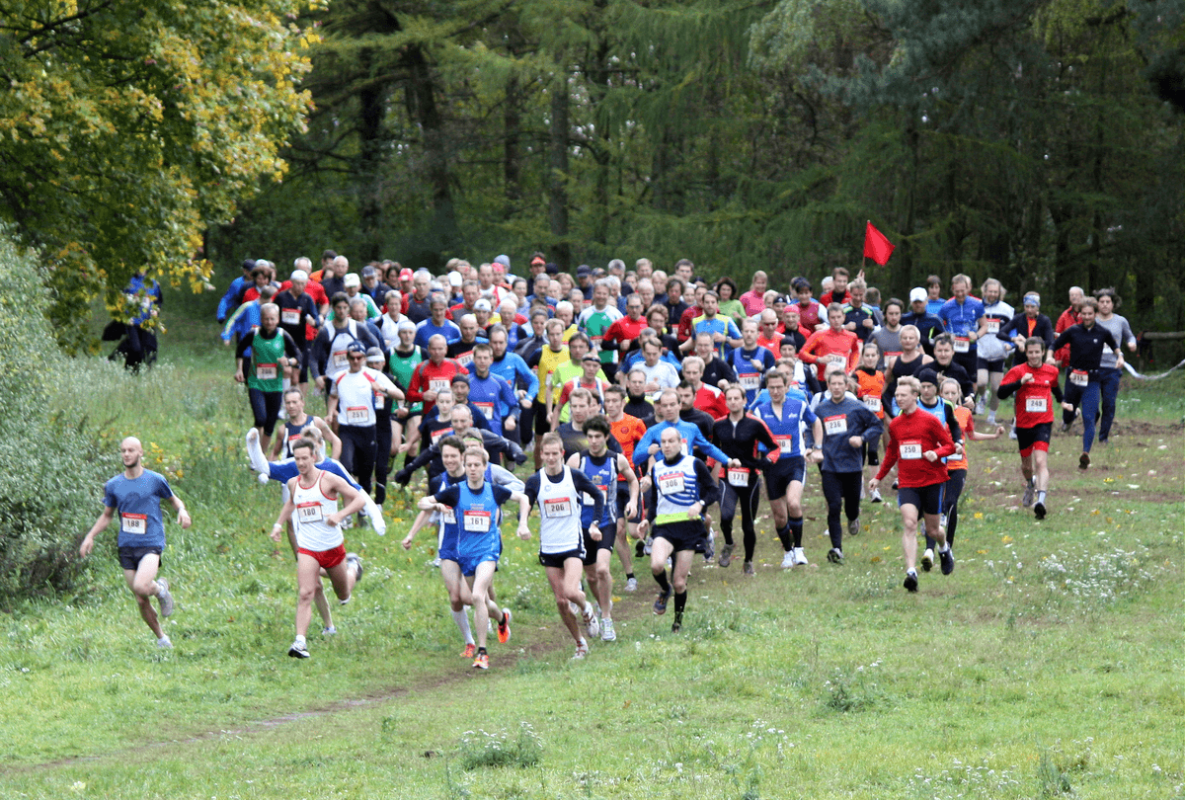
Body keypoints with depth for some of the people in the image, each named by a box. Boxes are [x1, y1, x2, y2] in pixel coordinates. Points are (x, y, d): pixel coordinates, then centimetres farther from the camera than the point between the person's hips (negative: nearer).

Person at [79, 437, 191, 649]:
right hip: (127, 546, 4)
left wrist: (182, 510, -7)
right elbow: (107, 516, 20)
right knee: (141, 601, 3)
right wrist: (90, 536, 7)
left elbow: (173, 499, 15)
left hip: (151, 544, -4)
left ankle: (160, 588, 7)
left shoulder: (155, 480, 0)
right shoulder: (114, 485, 8)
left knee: (141, 587, -28)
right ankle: (161, 637, 22)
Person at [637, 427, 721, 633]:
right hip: (663, 527, 2)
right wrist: (647, 520, 8)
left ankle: (678, 621, 20)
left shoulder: (694, 464, 3)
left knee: (679, 582, -2)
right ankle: (664, 590, 5)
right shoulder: (656, 469, 14)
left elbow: (714, 491, 3)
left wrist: (700, 504, -16)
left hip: (689, 527, -2)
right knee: (657, 565, -28)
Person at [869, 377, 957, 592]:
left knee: (932, 529, 9)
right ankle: (911, 572, -25)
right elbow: (891, 453, 22)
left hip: (932, 480, -2)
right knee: (909, 524, -18)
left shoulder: (930, 421, -6)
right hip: (907, 483, 2)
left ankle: (944, 549, 45)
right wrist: (879, 477, 24)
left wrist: (936, 453, -24)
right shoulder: (895, 425, 7)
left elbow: (949, 445, -3)